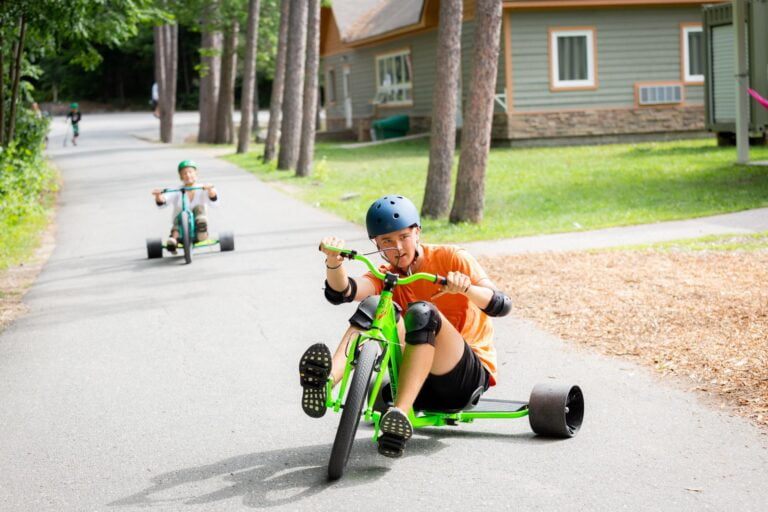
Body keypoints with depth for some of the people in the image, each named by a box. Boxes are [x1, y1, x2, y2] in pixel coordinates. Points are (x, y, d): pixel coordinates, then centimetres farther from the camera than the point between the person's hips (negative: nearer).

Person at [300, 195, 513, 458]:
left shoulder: (451, 258, 0)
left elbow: (501, 305, -13)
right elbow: (341, 292, -14)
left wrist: (466, 288, -33)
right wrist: (334, 262, -35)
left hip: (468, 375, -3)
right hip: (421, 382, 3)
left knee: (422, 312, -30)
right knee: (375, 306, -17)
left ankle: (400, 414, -48)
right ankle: (327, 379, -43)